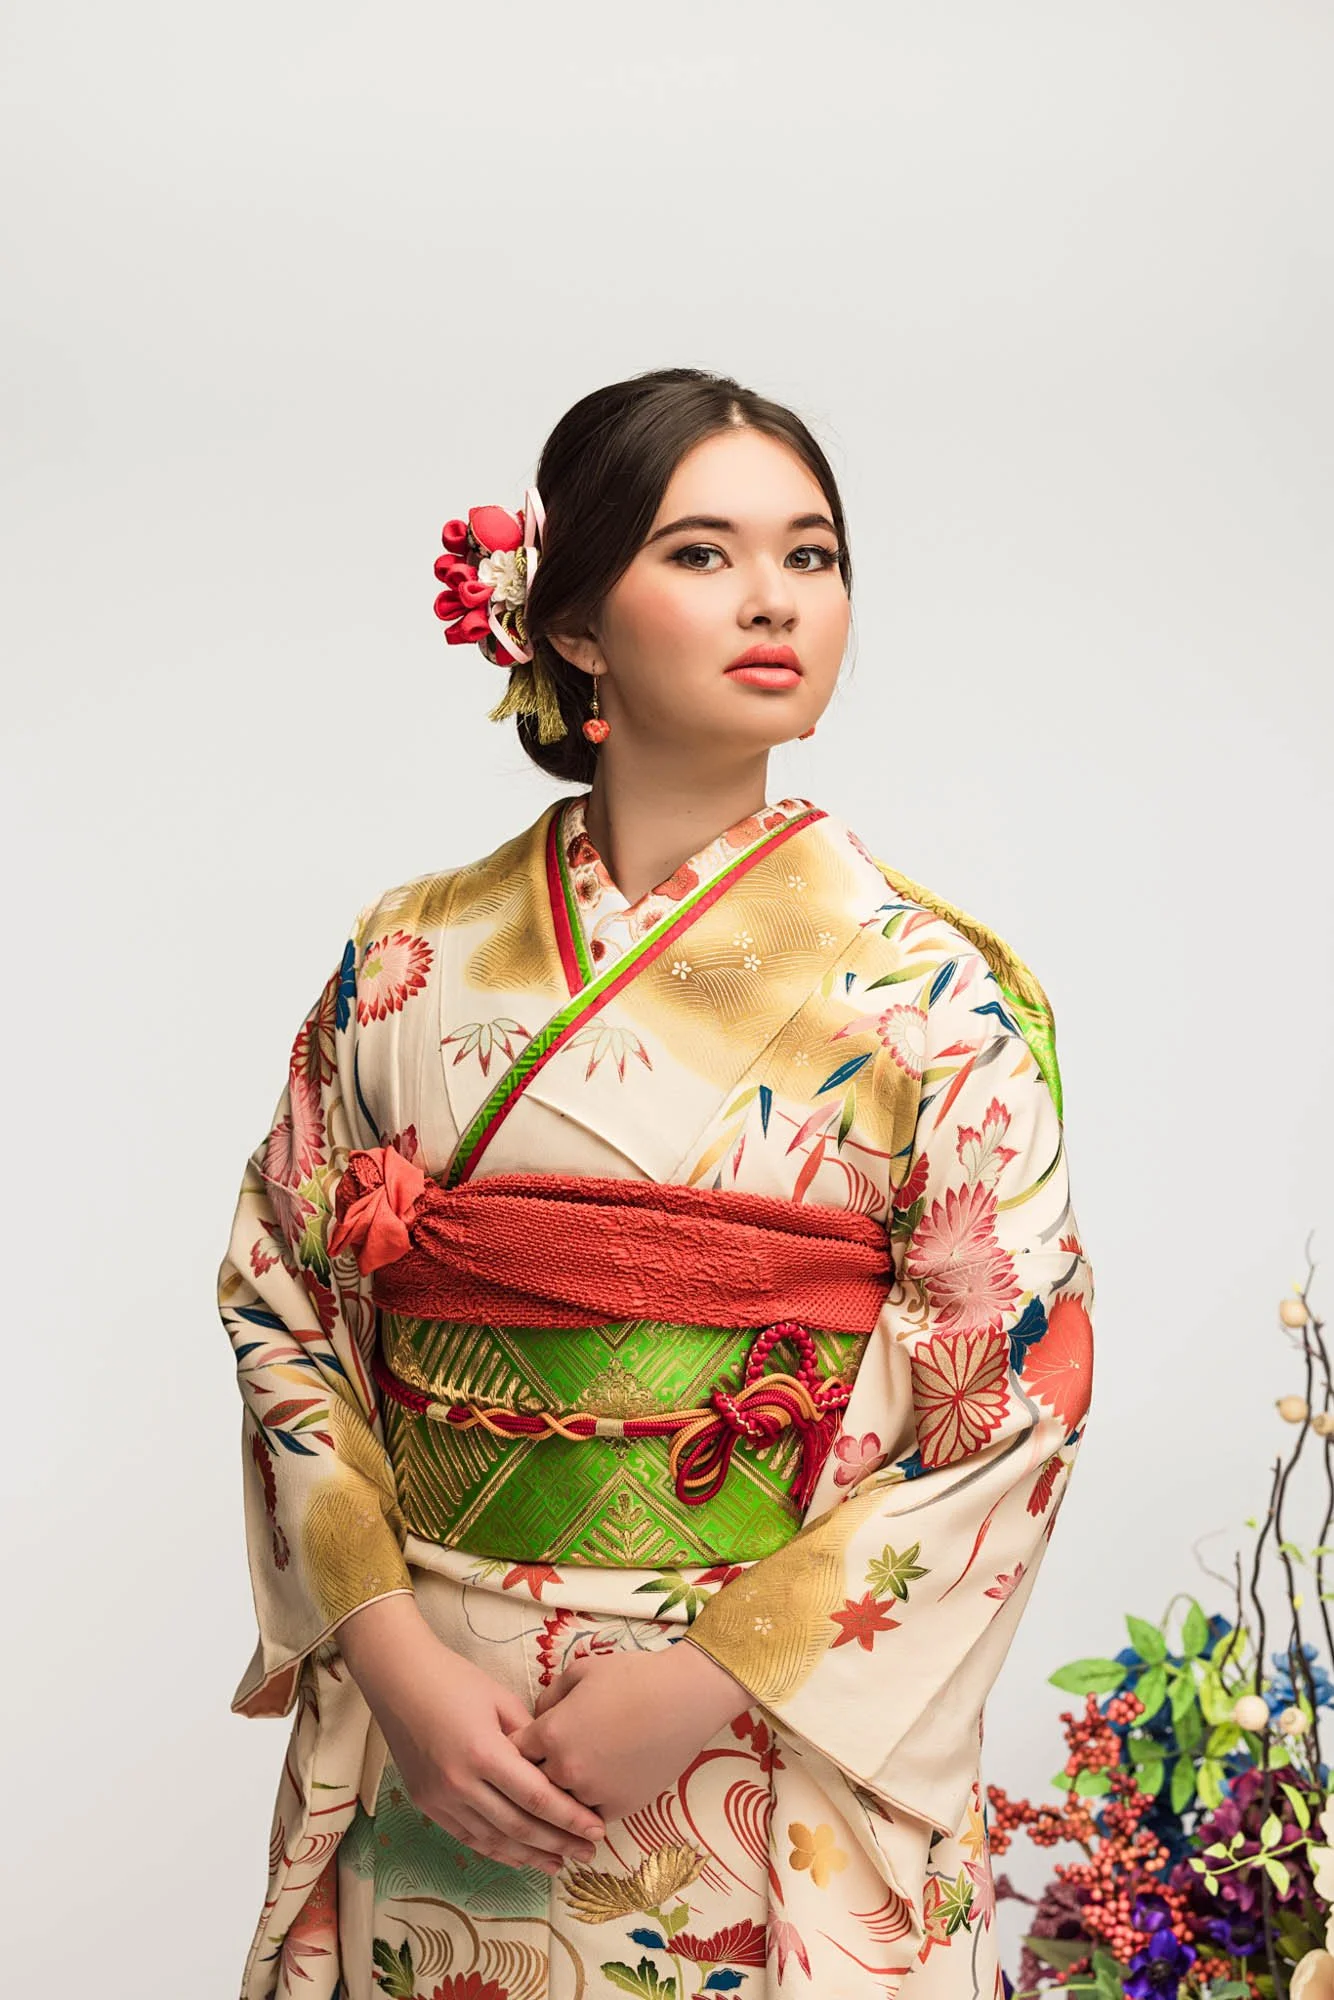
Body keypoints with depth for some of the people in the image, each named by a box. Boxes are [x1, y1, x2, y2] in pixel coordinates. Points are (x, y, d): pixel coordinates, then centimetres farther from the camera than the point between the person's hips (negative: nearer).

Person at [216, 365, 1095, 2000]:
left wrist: (703, 1690, -15)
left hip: (782, 1775, -1)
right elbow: (282, 1307, 1)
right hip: (423, 1745, 2)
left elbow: (1020, 1399, -9)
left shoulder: (933, 987, -7)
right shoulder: (412, 959, -1)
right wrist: (396, 1657, -11)